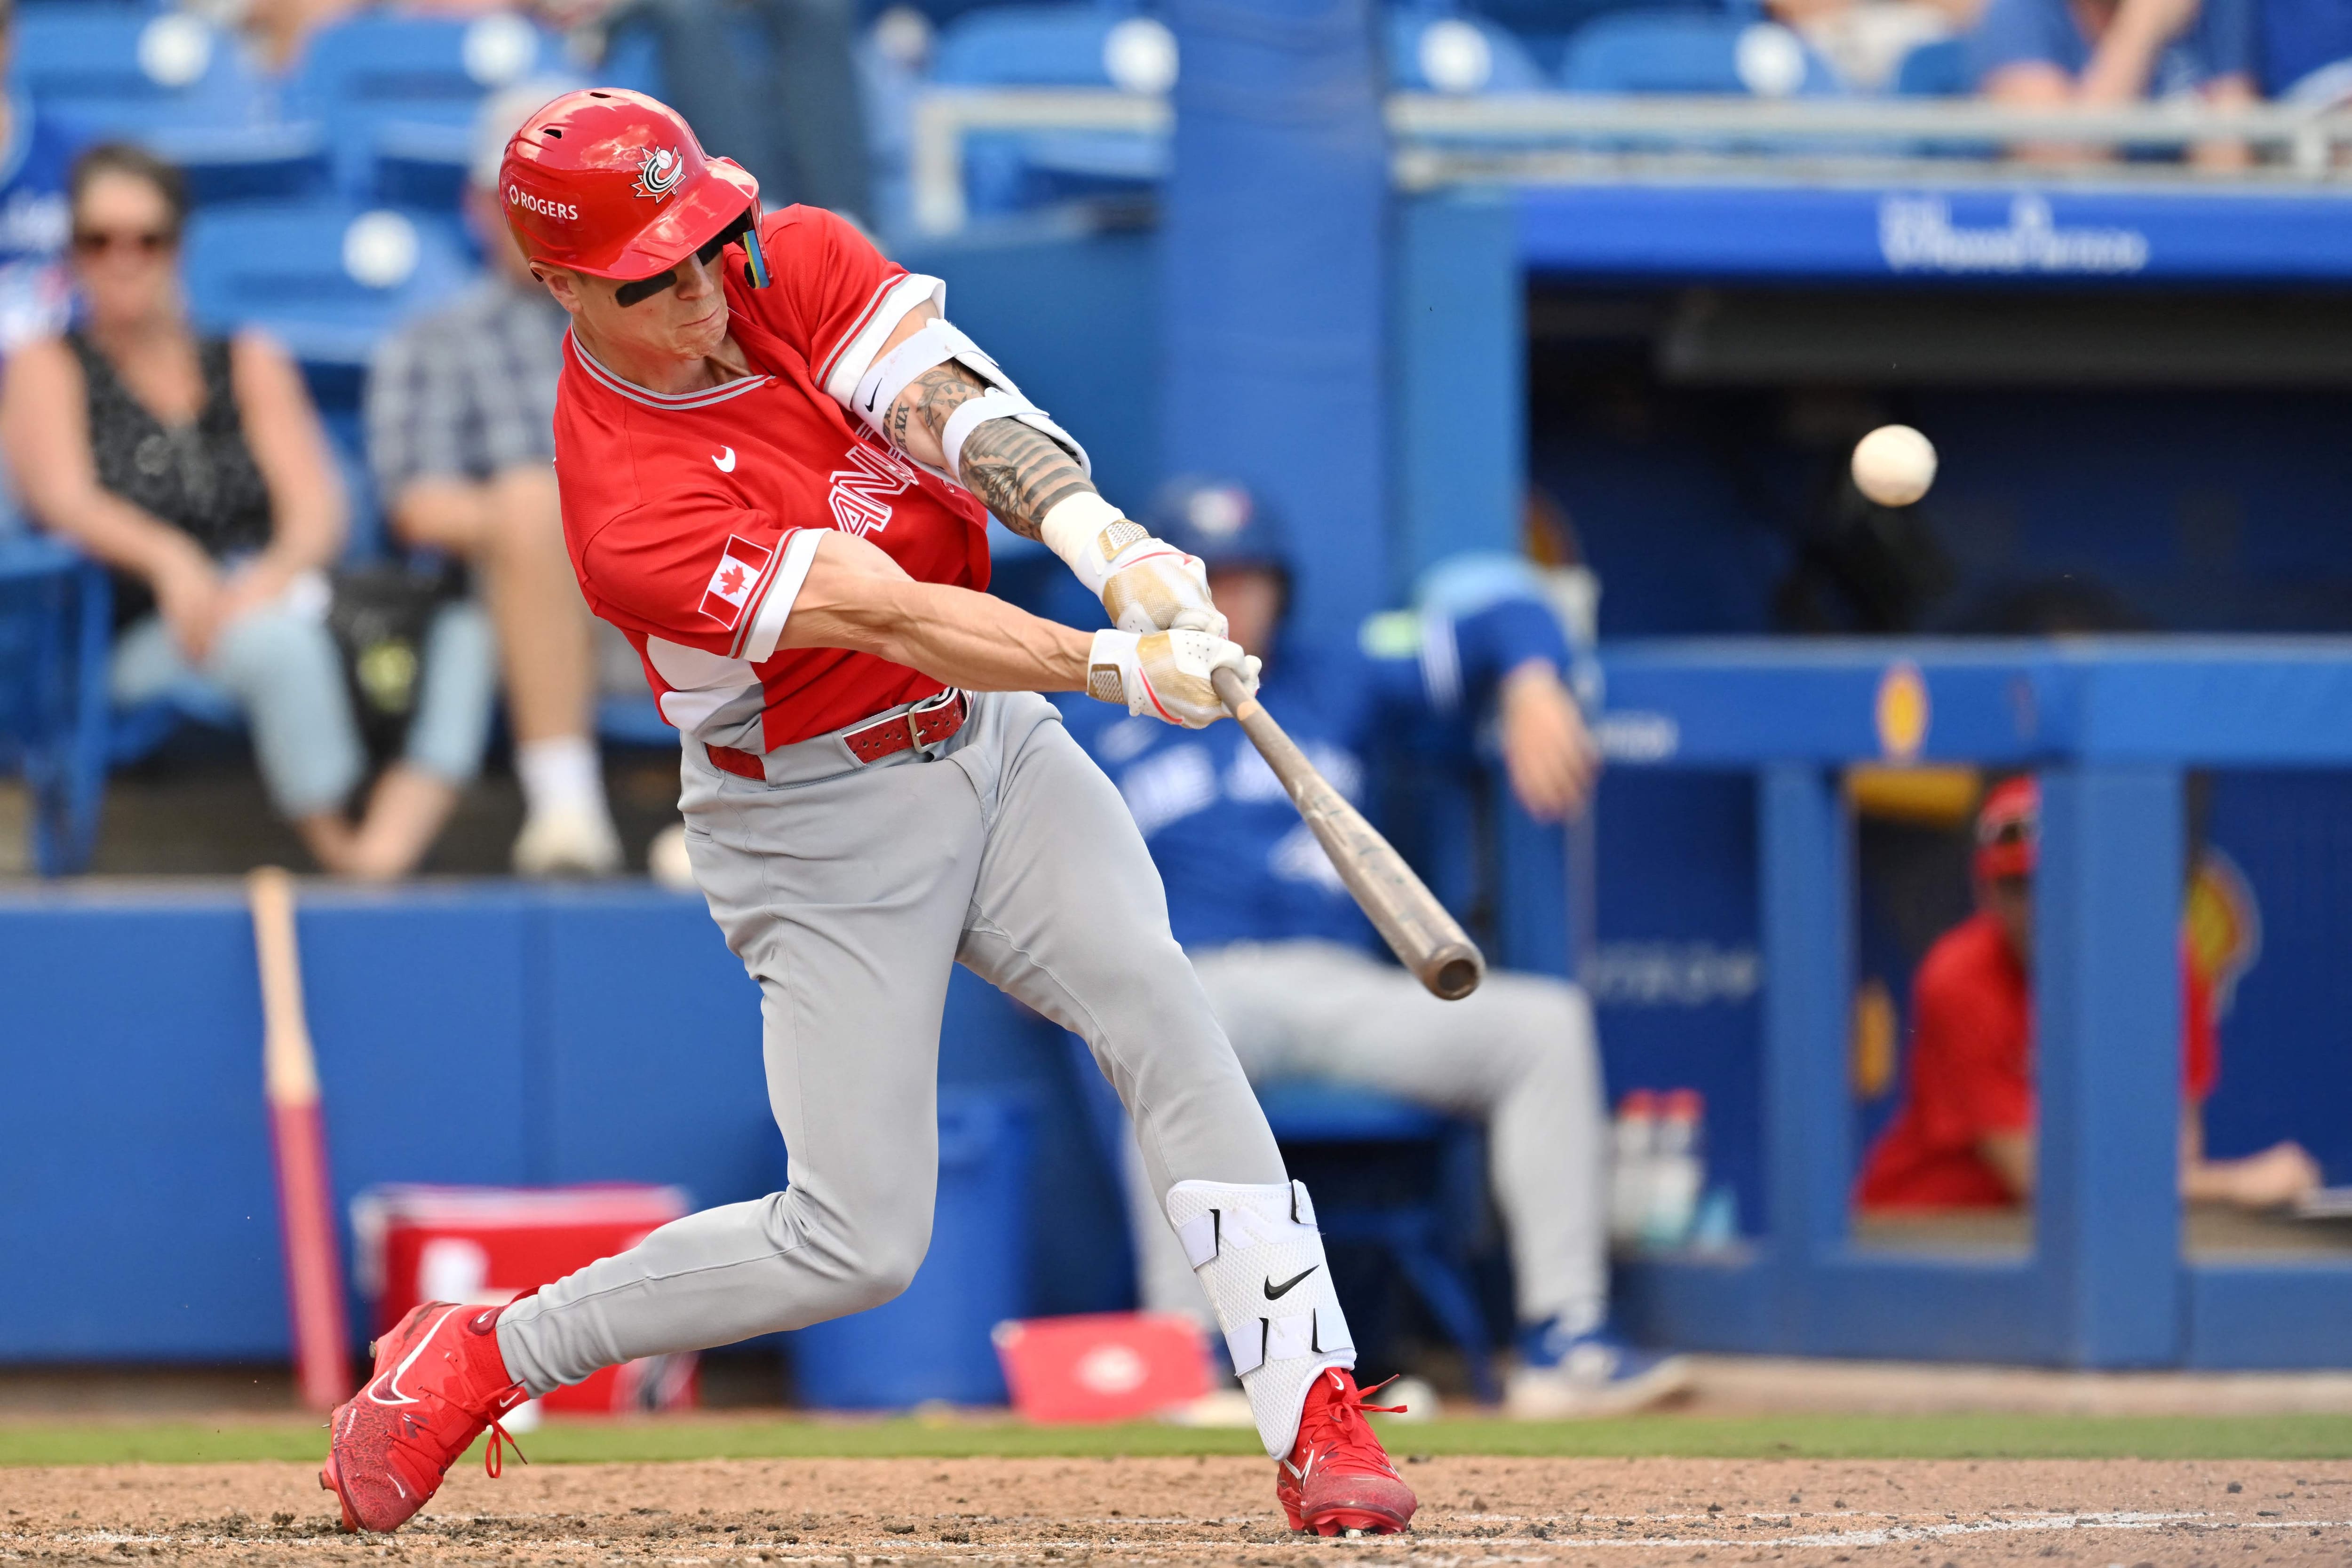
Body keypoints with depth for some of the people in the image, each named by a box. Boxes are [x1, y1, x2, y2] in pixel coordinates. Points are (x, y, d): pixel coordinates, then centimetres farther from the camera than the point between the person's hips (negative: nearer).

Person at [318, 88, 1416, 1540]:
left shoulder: (804, 263, -7)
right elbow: (893, 620, -31)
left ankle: (1318, 1418, -20)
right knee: (858, 1242, -6)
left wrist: (1105, 542, -38)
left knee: (1164, 1016, -18)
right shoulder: (629, 509, -25)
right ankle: (483, 1356, 12)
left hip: (995, 747, 5)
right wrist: (1123, 666, -38)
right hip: (820, 833, -5)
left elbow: (958, 412, -21)